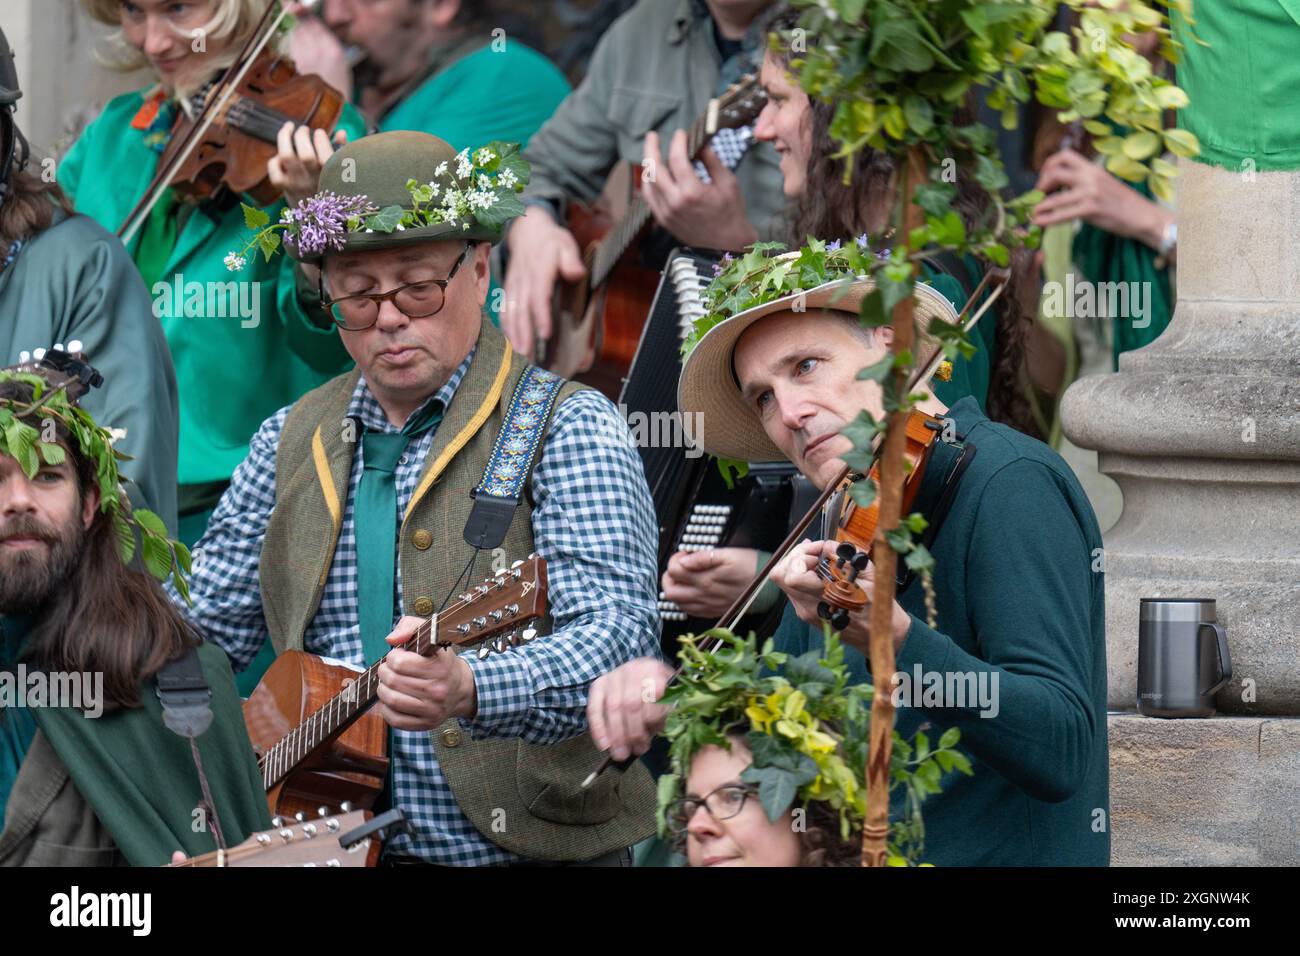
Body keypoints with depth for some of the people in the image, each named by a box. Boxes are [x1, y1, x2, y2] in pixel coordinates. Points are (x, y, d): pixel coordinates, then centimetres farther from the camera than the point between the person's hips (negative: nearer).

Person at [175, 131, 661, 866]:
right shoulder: (293, 441, 16)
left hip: (534, 846, -3)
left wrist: (469, 692, -31)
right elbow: (201, 632, 22)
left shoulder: (567, 428, -1)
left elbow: (619, 635, -14)